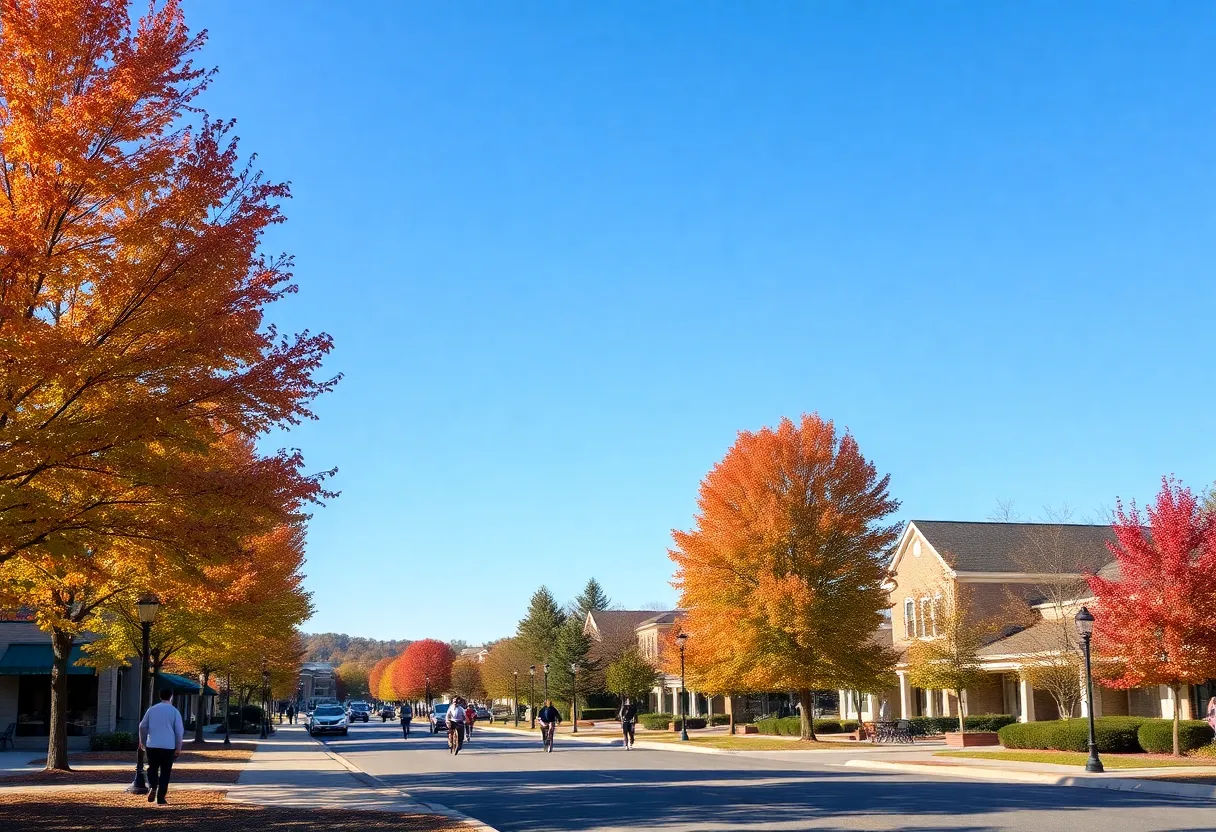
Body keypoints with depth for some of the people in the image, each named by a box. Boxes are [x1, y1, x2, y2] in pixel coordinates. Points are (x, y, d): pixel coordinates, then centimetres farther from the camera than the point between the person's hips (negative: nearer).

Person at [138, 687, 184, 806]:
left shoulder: (152, 709, 4)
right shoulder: (174, 711, -3)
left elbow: (143, 726, 7)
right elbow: (179, 730, -4)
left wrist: (142, 741, 22)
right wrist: (178, 747, 5)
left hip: (152, 745, 2)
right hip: (168, 746, -2)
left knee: (152, 768, 19)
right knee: (165, 772, 6)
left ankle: (152, 787, -7)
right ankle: (160, 798, 3)